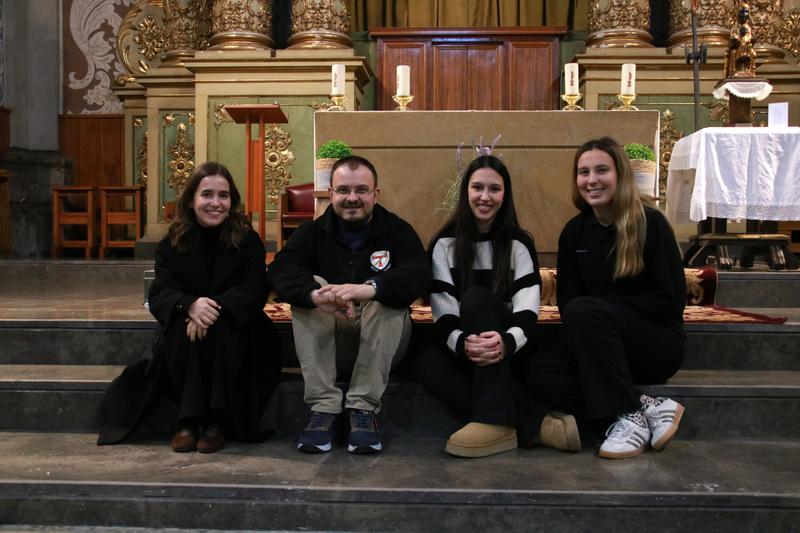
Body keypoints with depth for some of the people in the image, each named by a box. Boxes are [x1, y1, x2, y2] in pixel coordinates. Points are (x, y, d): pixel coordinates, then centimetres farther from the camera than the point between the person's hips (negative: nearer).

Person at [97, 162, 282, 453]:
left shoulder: (248, 240, -3)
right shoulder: (172, 244, 1)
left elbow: (254, 291, -14)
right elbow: (159, 294, -10)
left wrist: (215, 308, -33)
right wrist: (190, 305, -34)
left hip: (234, 329, -1)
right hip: (185, 340, 2)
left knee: (222, 330, -34)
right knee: (180, 331, -31)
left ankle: (216, 421, -24)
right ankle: (188, 420, -23)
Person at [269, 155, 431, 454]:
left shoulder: (397, 231, -2)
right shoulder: (312, 233, 3)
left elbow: (419, 276, -23)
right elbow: (281, 271, -18)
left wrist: (369, 288, -43)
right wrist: (314, 294, -41)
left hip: (382, 346, -1)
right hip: (325, 343, 1)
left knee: (387, 296, -28)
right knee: (309, 286, -23)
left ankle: (364, 408, -26)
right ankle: (324, 406, -26)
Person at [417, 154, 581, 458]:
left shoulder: (519, 243, 1)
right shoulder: (444, 244, 3)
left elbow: (527, 310, -13)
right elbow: (444, 312, -9)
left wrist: (507, 341, -36)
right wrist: (462, 342, -32)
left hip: (509, 350, -1)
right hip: (461, 348, 2)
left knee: (475, 296, -31)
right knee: (428, 368, -32)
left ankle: (496, 422, -41)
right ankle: (535, 423, -36)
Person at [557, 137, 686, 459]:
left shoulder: (650, 223, -8)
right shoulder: (574, 232, 5)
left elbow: (671, 299, -11)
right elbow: (565, 300, 4)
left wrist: (605, 305, -17)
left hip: (658, 344, -4)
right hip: (605, 349, 4)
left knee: (583, 311, -31)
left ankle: (629, 415, -22)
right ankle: (649, 407, -17)